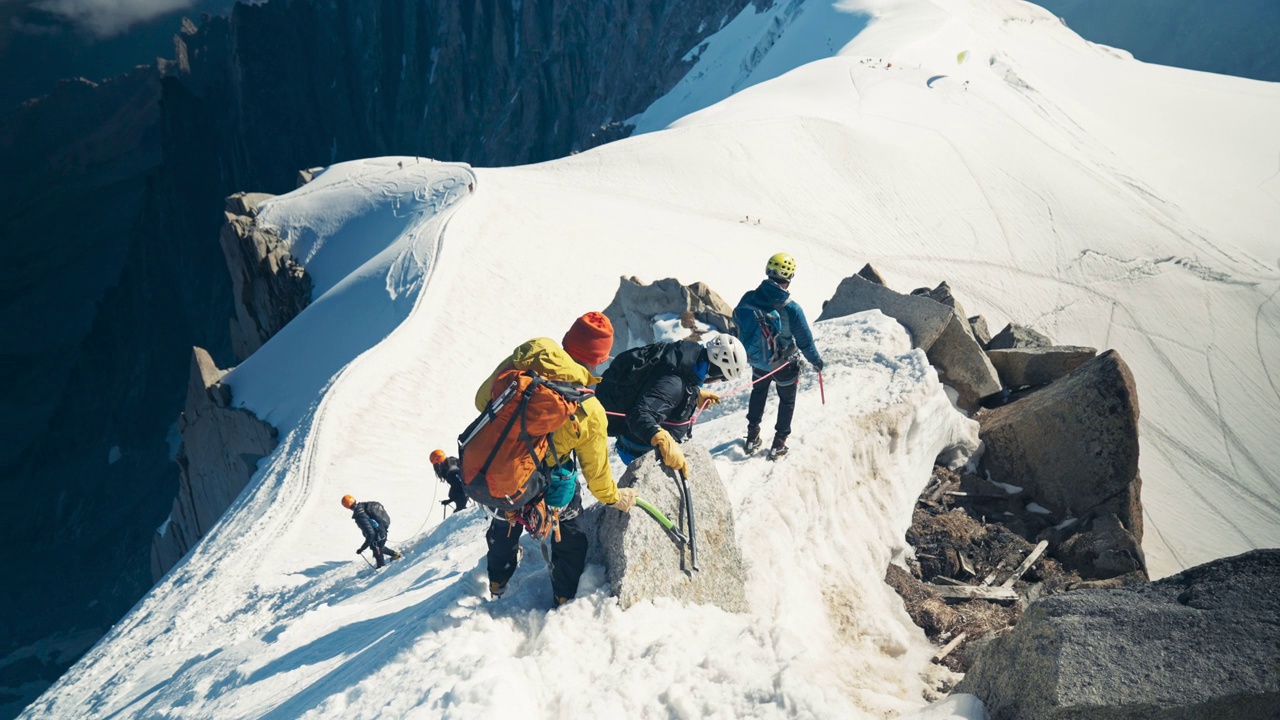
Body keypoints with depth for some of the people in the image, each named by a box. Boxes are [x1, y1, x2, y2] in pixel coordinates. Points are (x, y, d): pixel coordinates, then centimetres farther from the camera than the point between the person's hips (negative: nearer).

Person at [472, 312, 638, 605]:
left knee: (504, 527, 34)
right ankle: (565, 598, 43)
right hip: (548, 488, -4)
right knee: (571, 538, 27)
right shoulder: (589, 412, -26)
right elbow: (596, 470, -12)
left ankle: (496, 586, 59)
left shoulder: (522, 358, -21)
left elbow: (483, 399, -4)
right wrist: (614, 497, 8)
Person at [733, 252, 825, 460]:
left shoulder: (749, 298, -21)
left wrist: (748, 350, 17)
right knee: (786, 401, 22)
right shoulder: (791, 308, -31)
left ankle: (752, 437, 39)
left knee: (758, 393, 30)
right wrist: (816, 361, 1)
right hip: (784, 364, -3)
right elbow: (805, 340, -19)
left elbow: (737, 322, -2)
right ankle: (779, 444, 31)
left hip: (756, 360, 4)